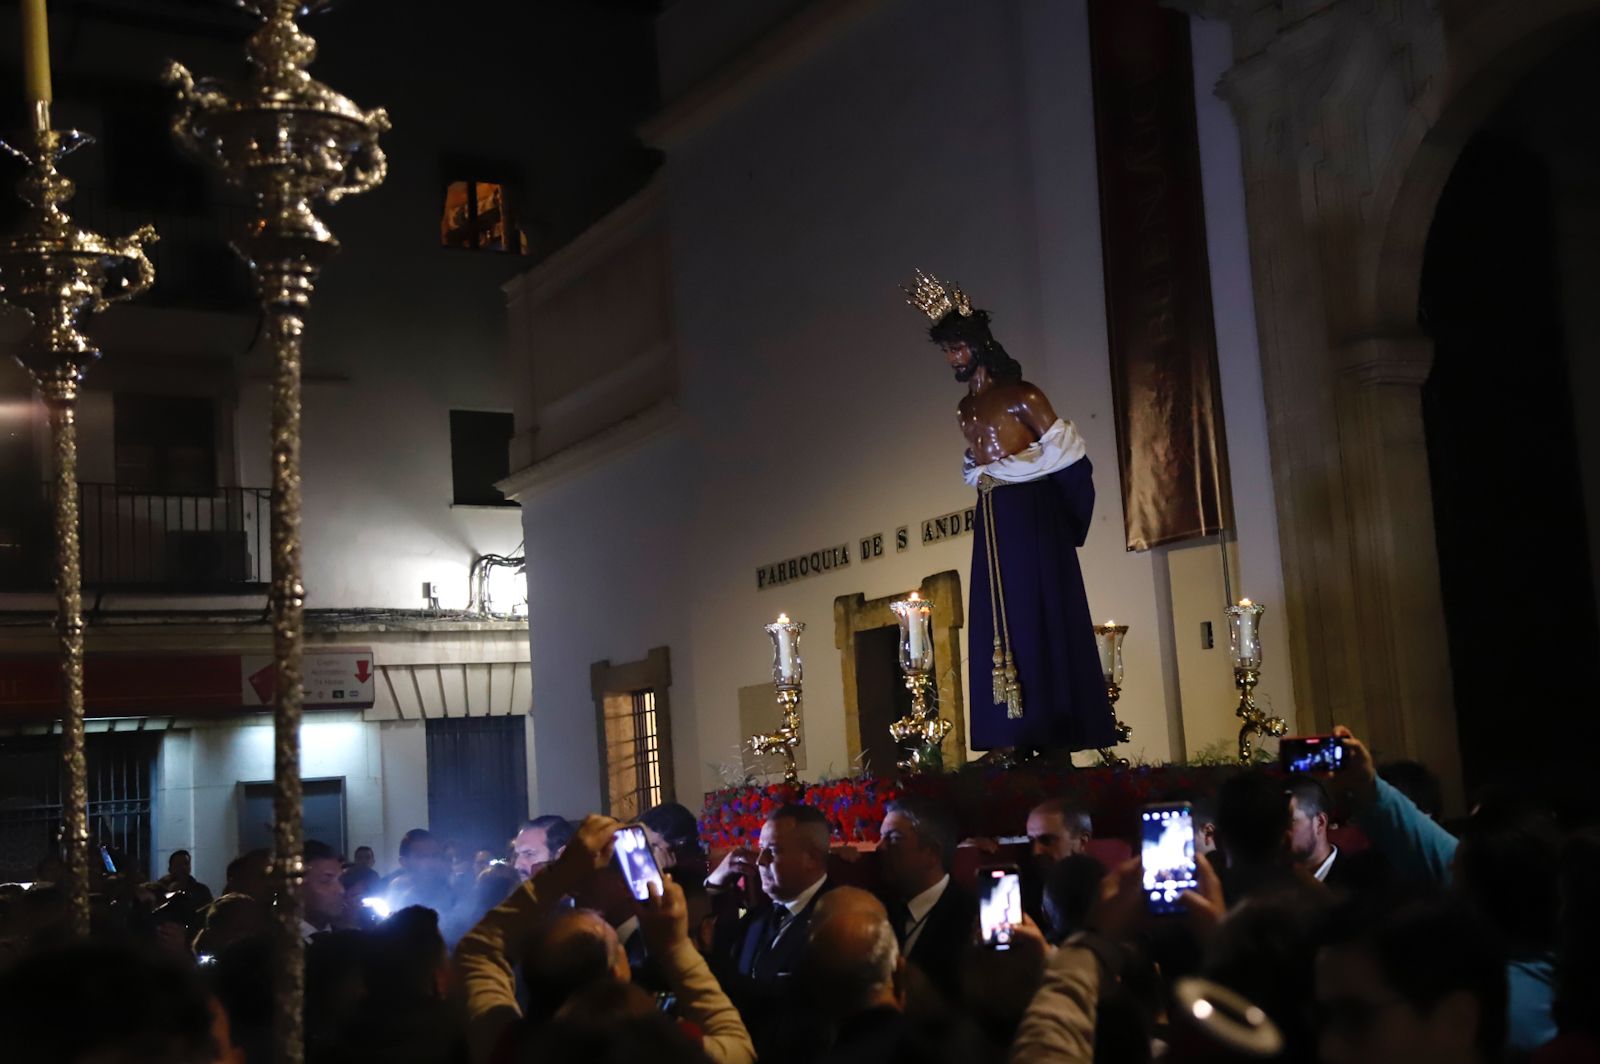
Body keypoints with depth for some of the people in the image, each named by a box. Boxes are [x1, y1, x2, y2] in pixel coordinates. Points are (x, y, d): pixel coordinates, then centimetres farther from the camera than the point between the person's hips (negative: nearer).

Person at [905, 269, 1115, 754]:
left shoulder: (1021, 396, -6)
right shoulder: (965, 409, 16)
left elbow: (1063, 453, -11)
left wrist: (1001, 472, -8)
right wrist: (978, 476, 4)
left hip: (1030, 517, -7)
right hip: (991, 522, 7)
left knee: (1037, 615, -8)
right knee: (996, 623, 2)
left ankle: (1049, 732, -6)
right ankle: (1017, 735, 4)